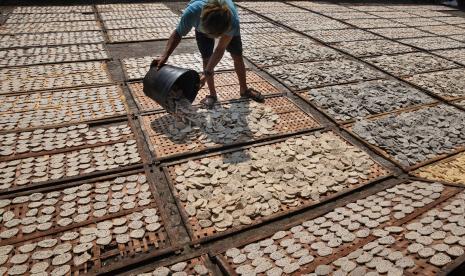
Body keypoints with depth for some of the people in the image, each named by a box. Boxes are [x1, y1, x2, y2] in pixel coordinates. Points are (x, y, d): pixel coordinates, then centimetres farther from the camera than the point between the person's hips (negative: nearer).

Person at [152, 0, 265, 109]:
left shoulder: (233, 21, -45)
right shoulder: (192, 12, -44)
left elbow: (220, 49, -34)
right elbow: (177, 34, -26)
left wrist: (206, 74, -39)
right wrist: (164, 56, -38)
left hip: (227, 24, 0)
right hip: (202, 25, 0)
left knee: (237, 56, 3)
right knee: (206, 58, -7)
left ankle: (244, 90, 23)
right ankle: (212, 94, 10)